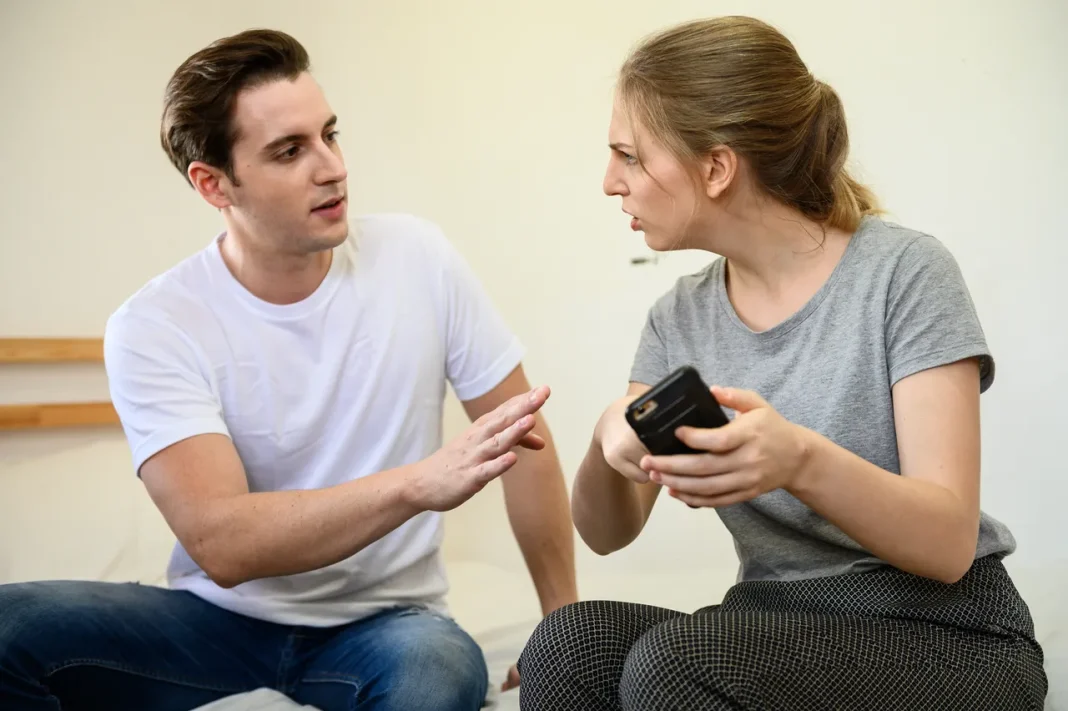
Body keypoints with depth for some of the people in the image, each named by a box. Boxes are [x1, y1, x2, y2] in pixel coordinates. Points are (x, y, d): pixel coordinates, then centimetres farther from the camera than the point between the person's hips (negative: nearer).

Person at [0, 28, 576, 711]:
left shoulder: (417, 257, -8)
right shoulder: (155, 328, -14)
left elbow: (524, 435, -2)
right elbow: (221, 543, -26)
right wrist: (419, 482, -39)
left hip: (384, 621, 0)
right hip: (223, 618, 1)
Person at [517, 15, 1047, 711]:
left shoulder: (903, 270, -10)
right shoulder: (680, 318, 6)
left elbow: (949, 544, -17)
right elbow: (608, 533, 1)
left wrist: (800, 461, -36)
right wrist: (611, 443, -22)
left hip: (945, 637, -4)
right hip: (777, 628, 4)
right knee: (571, 639, -25)